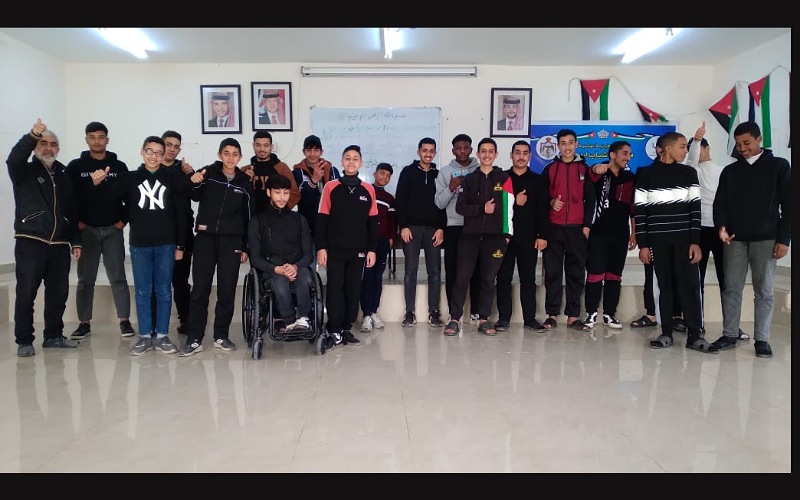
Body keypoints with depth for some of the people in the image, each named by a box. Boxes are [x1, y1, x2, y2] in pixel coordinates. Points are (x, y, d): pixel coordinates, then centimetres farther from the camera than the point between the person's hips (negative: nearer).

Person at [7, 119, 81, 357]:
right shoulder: (25, 171, 4)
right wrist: (32, 135, -36)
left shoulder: (64, 175, 15)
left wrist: (76, 241, 11)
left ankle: (53, 335, 19)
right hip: (30, 242, -4)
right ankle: (24, 340, 7)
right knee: (26, 293, -1)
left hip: (59, 244, 4)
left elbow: (73, 211, 15)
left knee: (58, 293, 8)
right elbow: (14, 159, -21)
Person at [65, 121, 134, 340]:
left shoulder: (119, 166, 5)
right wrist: (76, 222, -5)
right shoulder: (75, 166, 4)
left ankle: (125, 321, 4)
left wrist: (124, 219, -2)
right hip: (86, 230, 0)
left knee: (118, 277, 0)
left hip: (113, 230, 0)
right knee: (85, 279, 6)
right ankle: (84, 323, 14)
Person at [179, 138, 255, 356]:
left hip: (231, 241, 1)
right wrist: (194, 183, -30)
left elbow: (249, 216, 9)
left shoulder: (245, 182, 7)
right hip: (205, 238, -1)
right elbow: (195, 197, -8)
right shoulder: (208, 173, 3)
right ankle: (194, 339, 6)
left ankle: (221, 336, 16)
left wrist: (246, 247, 5)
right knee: (200, 288, -1)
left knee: (227, 290, 4)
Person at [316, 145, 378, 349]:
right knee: (334, 289, -1)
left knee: (353, 290, 6)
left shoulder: (368, 190, 5)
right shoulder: (330, 187, 0)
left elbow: (373, 222, 8)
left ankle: (346, 329, 16)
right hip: (334, 249, -2)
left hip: (358, 250, 2)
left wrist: (372, 249, 4)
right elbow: (322, 220, 0)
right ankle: (334, 331, 5)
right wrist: (321, 247, -6)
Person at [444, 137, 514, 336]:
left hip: (495, 236, 0)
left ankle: (484, 319, 14)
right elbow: (460, 207, 4)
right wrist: (482, 209, -9)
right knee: (462, 277, -3)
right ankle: (455, 319, 4)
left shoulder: (504, 177, 10)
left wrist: (507, 234, 0)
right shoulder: (469, 179, 12)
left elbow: (509, 207, 6)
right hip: (470, 235, 1)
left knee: (488, 279, 4)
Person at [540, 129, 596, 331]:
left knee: (576, 273, 2)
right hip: (554, 228, 0)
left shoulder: (584, 168, 10)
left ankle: (573, 316, 8)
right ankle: (552, 315, 6)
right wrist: (551, 202, -12)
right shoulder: (550, 169, 9)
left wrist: (587, 225, 0)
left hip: (577, 228, 1)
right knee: (552, 272, 0)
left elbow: (590, 199, 8)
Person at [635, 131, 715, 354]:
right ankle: (666, 333, 12)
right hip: (657, 239, -1)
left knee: (690, 285, -3)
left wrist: (695, 241, -4)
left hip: (684, 238, 1)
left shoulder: (689, 173, 8)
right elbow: (640, 210, 1)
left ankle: (695, 335, 3)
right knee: (664, 285, 5)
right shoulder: (645, 174, 3)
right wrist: (643, 244, -4)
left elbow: (695, 208, 5)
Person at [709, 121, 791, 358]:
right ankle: (730, 335, 11)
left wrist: (784, 239, -7)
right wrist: (721, 227, -12)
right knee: (731, 289, 3)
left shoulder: (779, 166, 4)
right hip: (735, 239, 2)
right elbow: (720, 204, 8)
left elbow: (788, 204, 1)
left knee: (764, 291, 1)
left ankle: (762, 339, 9)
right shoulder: (729, 171, 11)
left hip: (766, 239, -2)